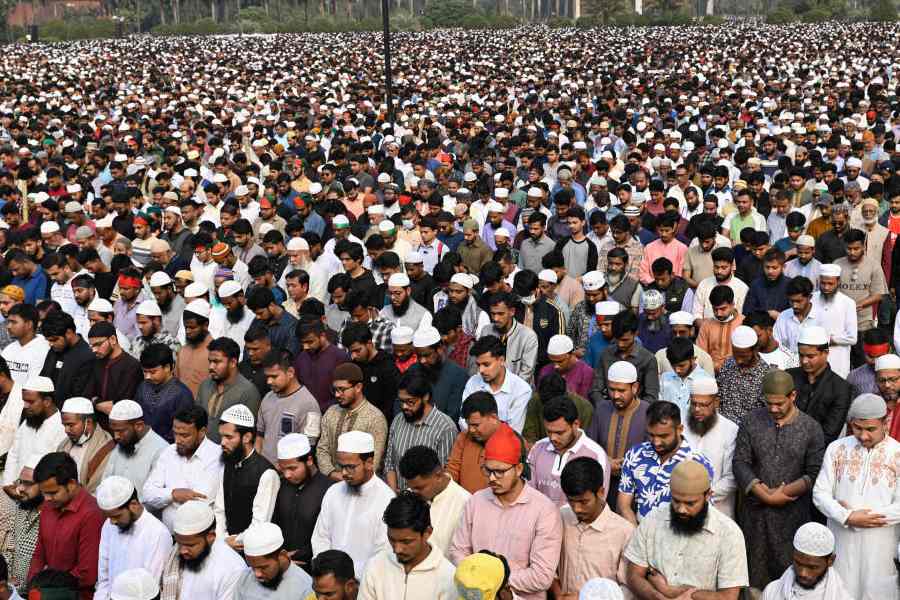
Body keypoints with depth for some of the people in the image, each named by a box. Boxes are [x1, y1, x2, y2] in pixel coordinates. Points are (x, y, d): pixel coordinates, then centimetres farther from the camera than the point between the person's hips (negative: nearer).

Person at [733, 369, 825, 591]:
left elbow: (814, 474, -5)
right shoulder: (751, 421, 1)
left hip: (792, 512, -1)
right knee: (754, 572, 9)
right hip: (754, 510, 1)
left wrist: (783, 492, -14)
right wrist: (764, 494, -14)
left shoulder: (811, 428, -2)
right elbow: (740, 463, -4)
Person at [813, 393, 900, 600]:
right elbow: (820, 493, -1)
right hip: (841, 543, 2)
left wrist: (858, 516, -12)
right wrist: (848, 518, -15)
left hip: (879, 546, -1)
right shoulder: (837, 449, 1)